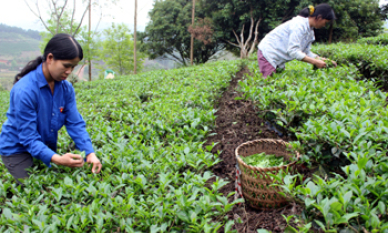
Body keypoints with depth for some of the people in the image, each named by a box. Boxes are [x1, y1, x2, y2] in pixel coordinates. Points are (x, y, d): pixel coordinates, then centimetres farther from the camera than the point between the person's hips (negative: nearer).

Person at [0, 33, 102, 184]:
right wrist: (57, 159, -41)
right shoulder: (24, 90, -28)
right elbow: (29, 138, -27)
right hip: (17, 149, -6)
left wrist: (90, 153, -25)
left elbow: (75, 123, -10)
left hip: (47, 147, 6)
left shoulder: (66, 88, -9)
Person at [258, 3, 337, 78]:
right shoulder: (299, 25, -22)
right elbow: (293, 51, -27)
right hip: (267, 54, -10)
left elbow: (306, 52, 10)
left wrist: (322, 59, -2)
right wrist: (315, 62, -27)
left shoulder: (310, 30, 8)